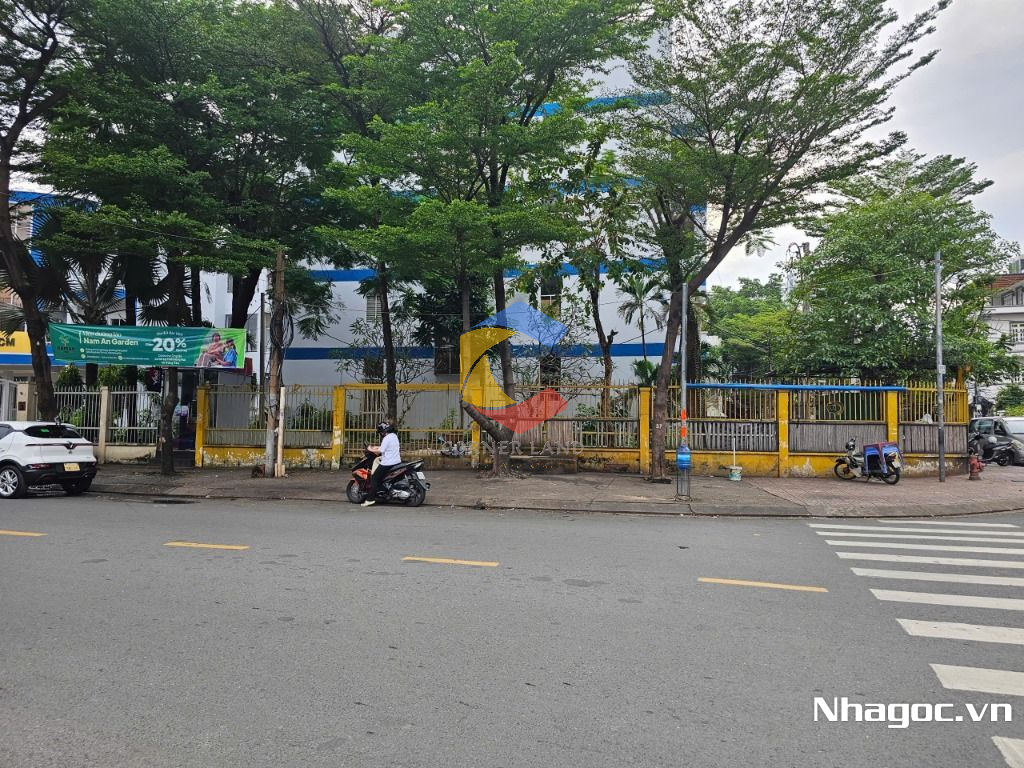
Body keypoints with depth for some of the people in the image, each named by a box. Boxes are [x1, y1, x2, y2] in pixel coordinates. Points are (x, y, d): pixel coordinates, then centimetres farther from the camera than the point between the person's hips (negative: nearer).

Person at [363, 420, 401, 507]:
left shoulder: (387, 438, -16)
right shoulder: (394, 435, 12)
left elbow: (380, 451, -17)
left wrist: (370, 449, -2)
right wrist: (376, 447, 19)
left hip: (388, 463, -9)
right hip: (397, 461, 9)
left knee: (374, 478, -3)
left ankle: (370, 499, -7)